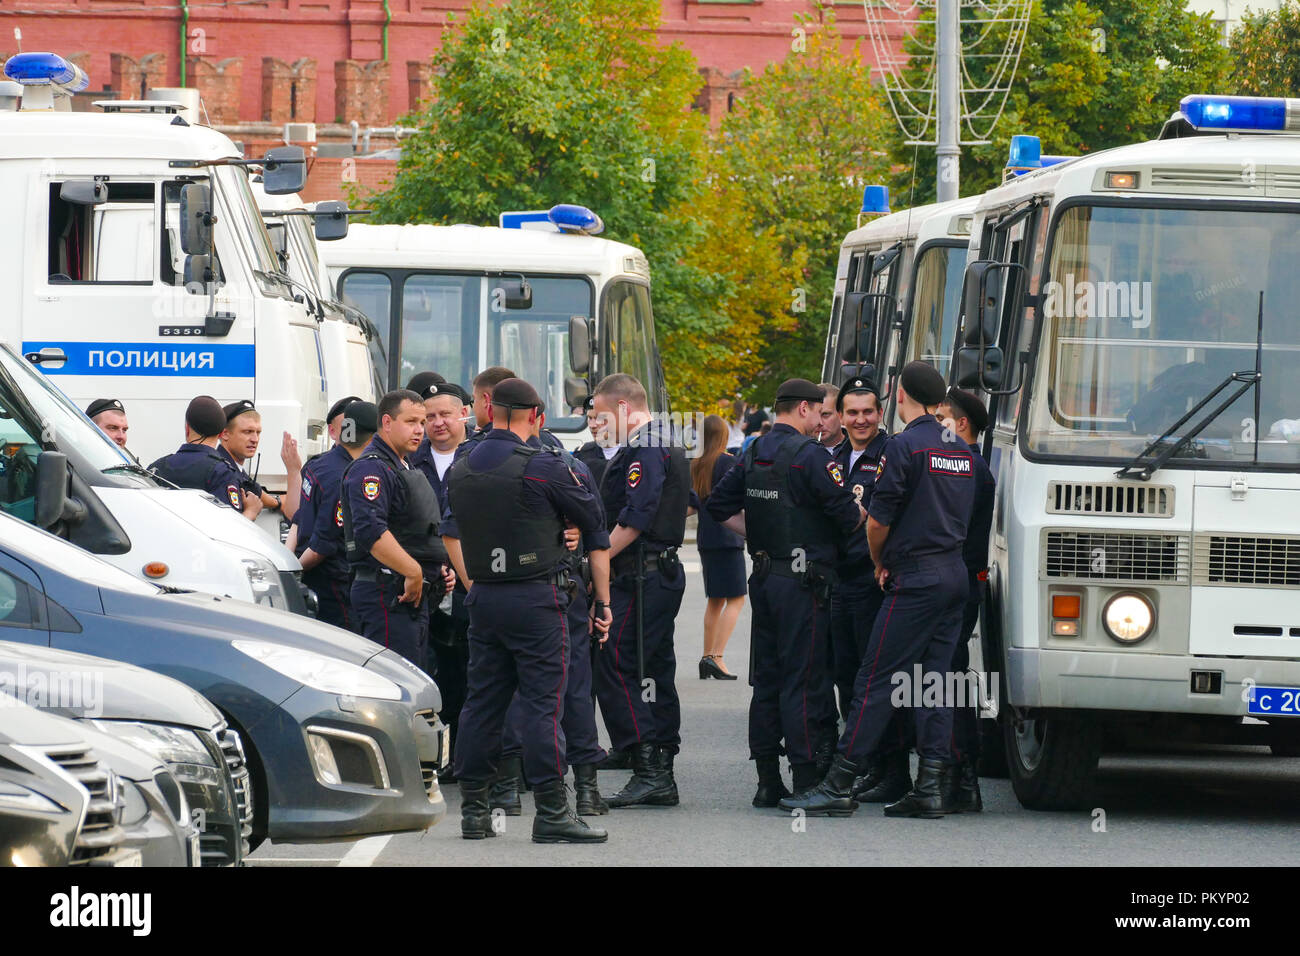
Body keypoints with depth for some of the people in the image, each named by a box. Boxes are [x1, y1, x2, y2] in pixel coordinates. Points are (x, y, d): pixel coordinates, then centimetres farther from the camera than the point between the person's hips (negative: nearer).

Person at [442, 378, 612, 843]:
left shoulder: (461, 469, 7)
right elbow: (595, 524, -2)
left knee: (482, 700, 10)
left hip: (483, 597, 6)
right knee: (542, 703, -5)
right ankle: (551, 813, -7)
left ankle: (473, 809, 13)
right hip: (537, 596, -6)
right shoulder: (542, 466, -11)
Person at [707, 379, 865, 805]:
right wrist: (866, 513, 4)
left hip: (764, 578, 8)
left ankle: (767, 780, 13)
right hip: (802, 583, -8)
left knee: (767, 679, 11)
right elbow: (848, 515, -16)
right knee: (804, 681, -6)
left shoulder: (754, 453, 11)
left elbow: (719, 505, 17)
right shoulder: (810, 455, -14)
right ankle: (807, 782, -7)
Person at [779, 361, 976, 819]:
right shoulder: (960, 449, 13)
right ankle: (932, 786, 4)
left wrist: (880, 563, 8)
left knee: (876, 682, -7)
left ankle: (839, 785, -7)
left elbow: (877, 521, -11)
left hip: (916, 580, -8)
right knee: (934, 682, 8)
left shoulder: (905, 445, -11)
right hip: (955, 574, 8)